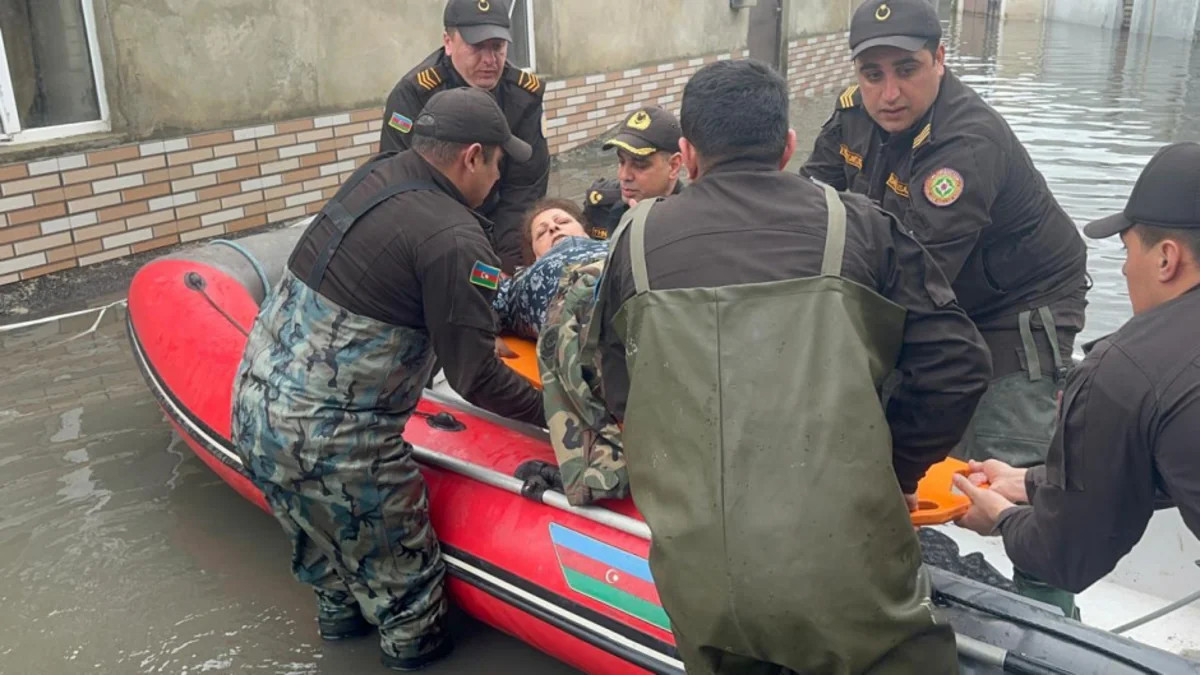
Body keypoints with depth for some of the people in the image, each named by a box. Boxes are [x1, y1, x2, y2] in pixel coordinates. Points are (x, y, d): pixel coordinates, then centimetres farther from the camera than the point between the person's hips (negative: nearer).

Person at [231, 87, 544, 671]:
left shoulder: (373, 176, 3)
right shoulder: (454, 240, -20)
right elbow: (476, 379, -17)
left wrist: (476, 336, 20)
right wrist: (555, 413, -3)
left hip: (253, 408, 9)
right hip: (330, 444, -9)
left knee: (320, 530, 33)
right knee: (401, 571, 13)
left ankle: (339, 611, 55)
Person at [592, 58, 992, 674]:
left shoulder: (636, 240, 7)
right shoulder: (858, 225, 3)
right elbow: (956, 363, 2)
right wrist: (899, 468, 16)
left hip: (699, 583, 2)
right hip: (846, 571, -2)